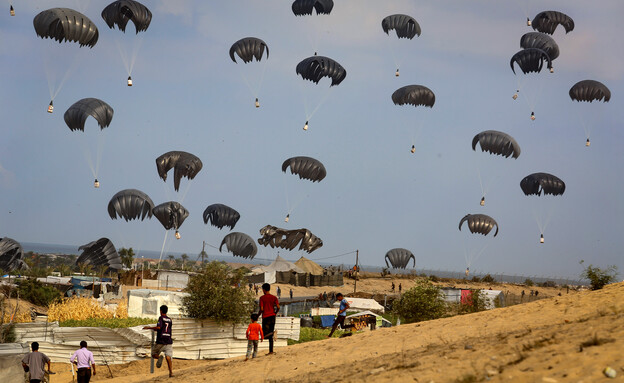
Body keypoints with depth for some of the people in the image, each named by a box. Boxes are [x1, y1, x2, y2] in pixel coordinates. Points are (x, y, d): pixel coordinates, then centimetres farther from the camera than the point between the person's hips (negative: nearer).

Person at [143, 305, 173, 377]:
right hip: (168, 341, 4)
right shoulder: (170, 320, 15)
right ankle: (171, 372, -21)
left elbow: (159, 327, -19)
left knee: (153, 354, 10)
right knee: (168, 357, -4)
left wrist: (149, 327, -8)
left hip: (160, 341, -4)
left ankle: (159, 357, -24)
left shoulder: (161, 318, -3)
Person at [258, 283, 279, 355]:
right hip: (272, 316, 4)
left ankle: (273, 332, -31)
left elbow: (261, 309, -11)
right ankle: (271, 351, 9)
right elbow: (278, 307, -3)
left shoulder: (262, 298, -4)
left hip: (265, 317, -4)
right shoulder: (274, 297, 6)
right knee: (270, 336, 10)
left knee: (265, 334, 0)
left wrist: (257, 316, 4)